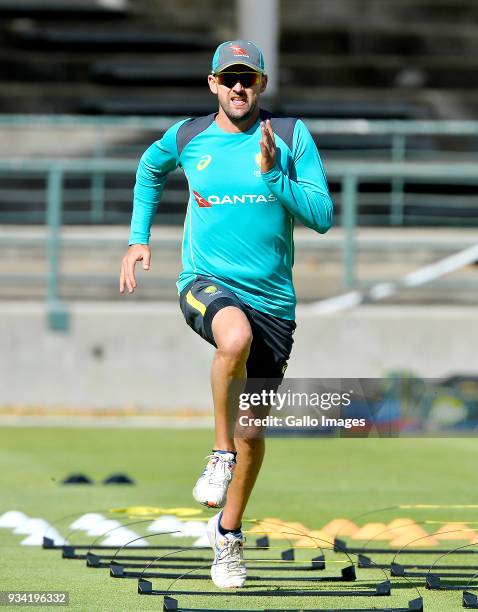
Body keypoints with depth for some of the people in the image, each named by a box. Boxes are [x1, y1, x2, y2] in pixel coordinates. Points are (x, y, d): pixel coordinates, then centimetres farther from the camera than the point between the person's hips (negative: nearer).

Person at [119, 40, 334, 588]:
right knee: (236, 336, -38)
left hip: (272, 297, 1)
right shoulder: (187, 137, 2)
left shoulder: (291, 136, -3)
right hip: (206, 284, -1)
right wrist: (138, 238, 20)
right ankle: (221, 453, -19)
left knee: (254, 427, 7)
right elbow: (151, 167, 25)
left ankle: (228, 531, 29)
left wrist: (272, 175, -20)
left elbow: (322, 216, -8)